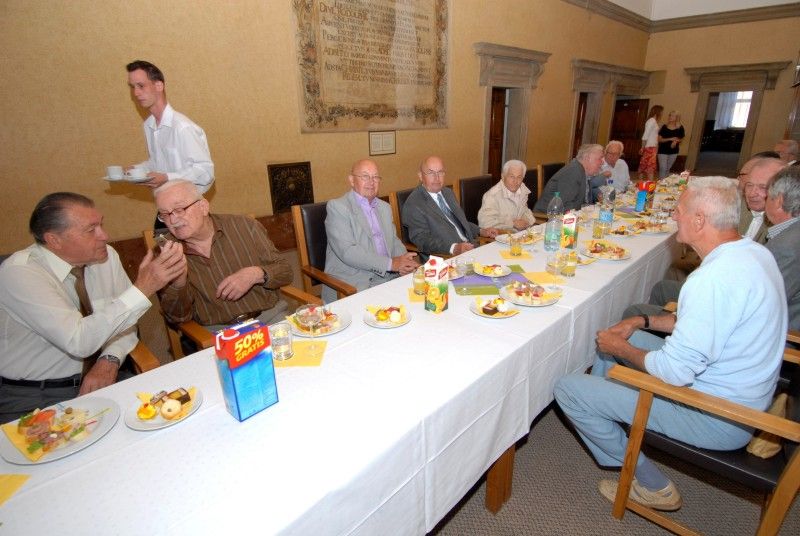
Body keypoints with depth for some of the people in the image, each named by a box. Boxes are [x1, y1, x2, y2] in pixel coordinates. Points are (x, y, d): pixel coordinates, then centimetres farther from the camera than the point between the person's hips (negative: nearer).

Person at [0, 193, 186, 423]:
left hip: (97, 381, 5)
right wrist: (142, 289, -34)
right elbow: (77, 341, -29)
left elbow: (125, 318, 5)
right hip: (30, 398, -5)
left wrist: (110, 360, -14)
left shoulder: (106, 256, -3)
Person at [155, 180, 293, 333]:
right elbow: (178, 316, 1)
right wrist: (178, 282, -19)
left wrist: (256, 274, -16)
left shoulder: (245, 226, 1)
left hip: (270, 315, 1)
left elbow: (285, 271, 4)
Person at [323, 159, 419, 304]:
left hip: (388, 278, 7)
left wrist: (404, 262, -5)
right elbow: (347, 251, -16)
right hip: (352, 286, -7)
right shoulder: (337, 207, -5)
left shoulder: (385, 207, 19)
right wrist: (391, 263, -20)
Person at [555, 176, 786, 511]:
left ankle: (652, 485, 10)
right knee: (610, 337, 17)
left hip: (717, 419, -10)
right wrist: (643, 321, 7)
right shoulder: (753, 251, 0)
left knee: (569, 389, -10)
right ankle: (600, 415, 34)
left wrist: (620, 348, -12)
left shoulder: (716, 278, -32)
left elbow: (676, 372, -29)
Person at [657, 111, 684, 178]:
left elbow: (681, 139, 8)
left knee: (668, 169, 13)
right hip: (663, 150, -3)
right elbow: (659, 139, -9)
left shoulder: (680, 128, -2)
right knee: (662, 168, -7)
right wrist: (670, 139, -21)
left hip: (674, 151, 3)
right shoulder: (664, 127, -7)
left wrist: (676, 141, -14)